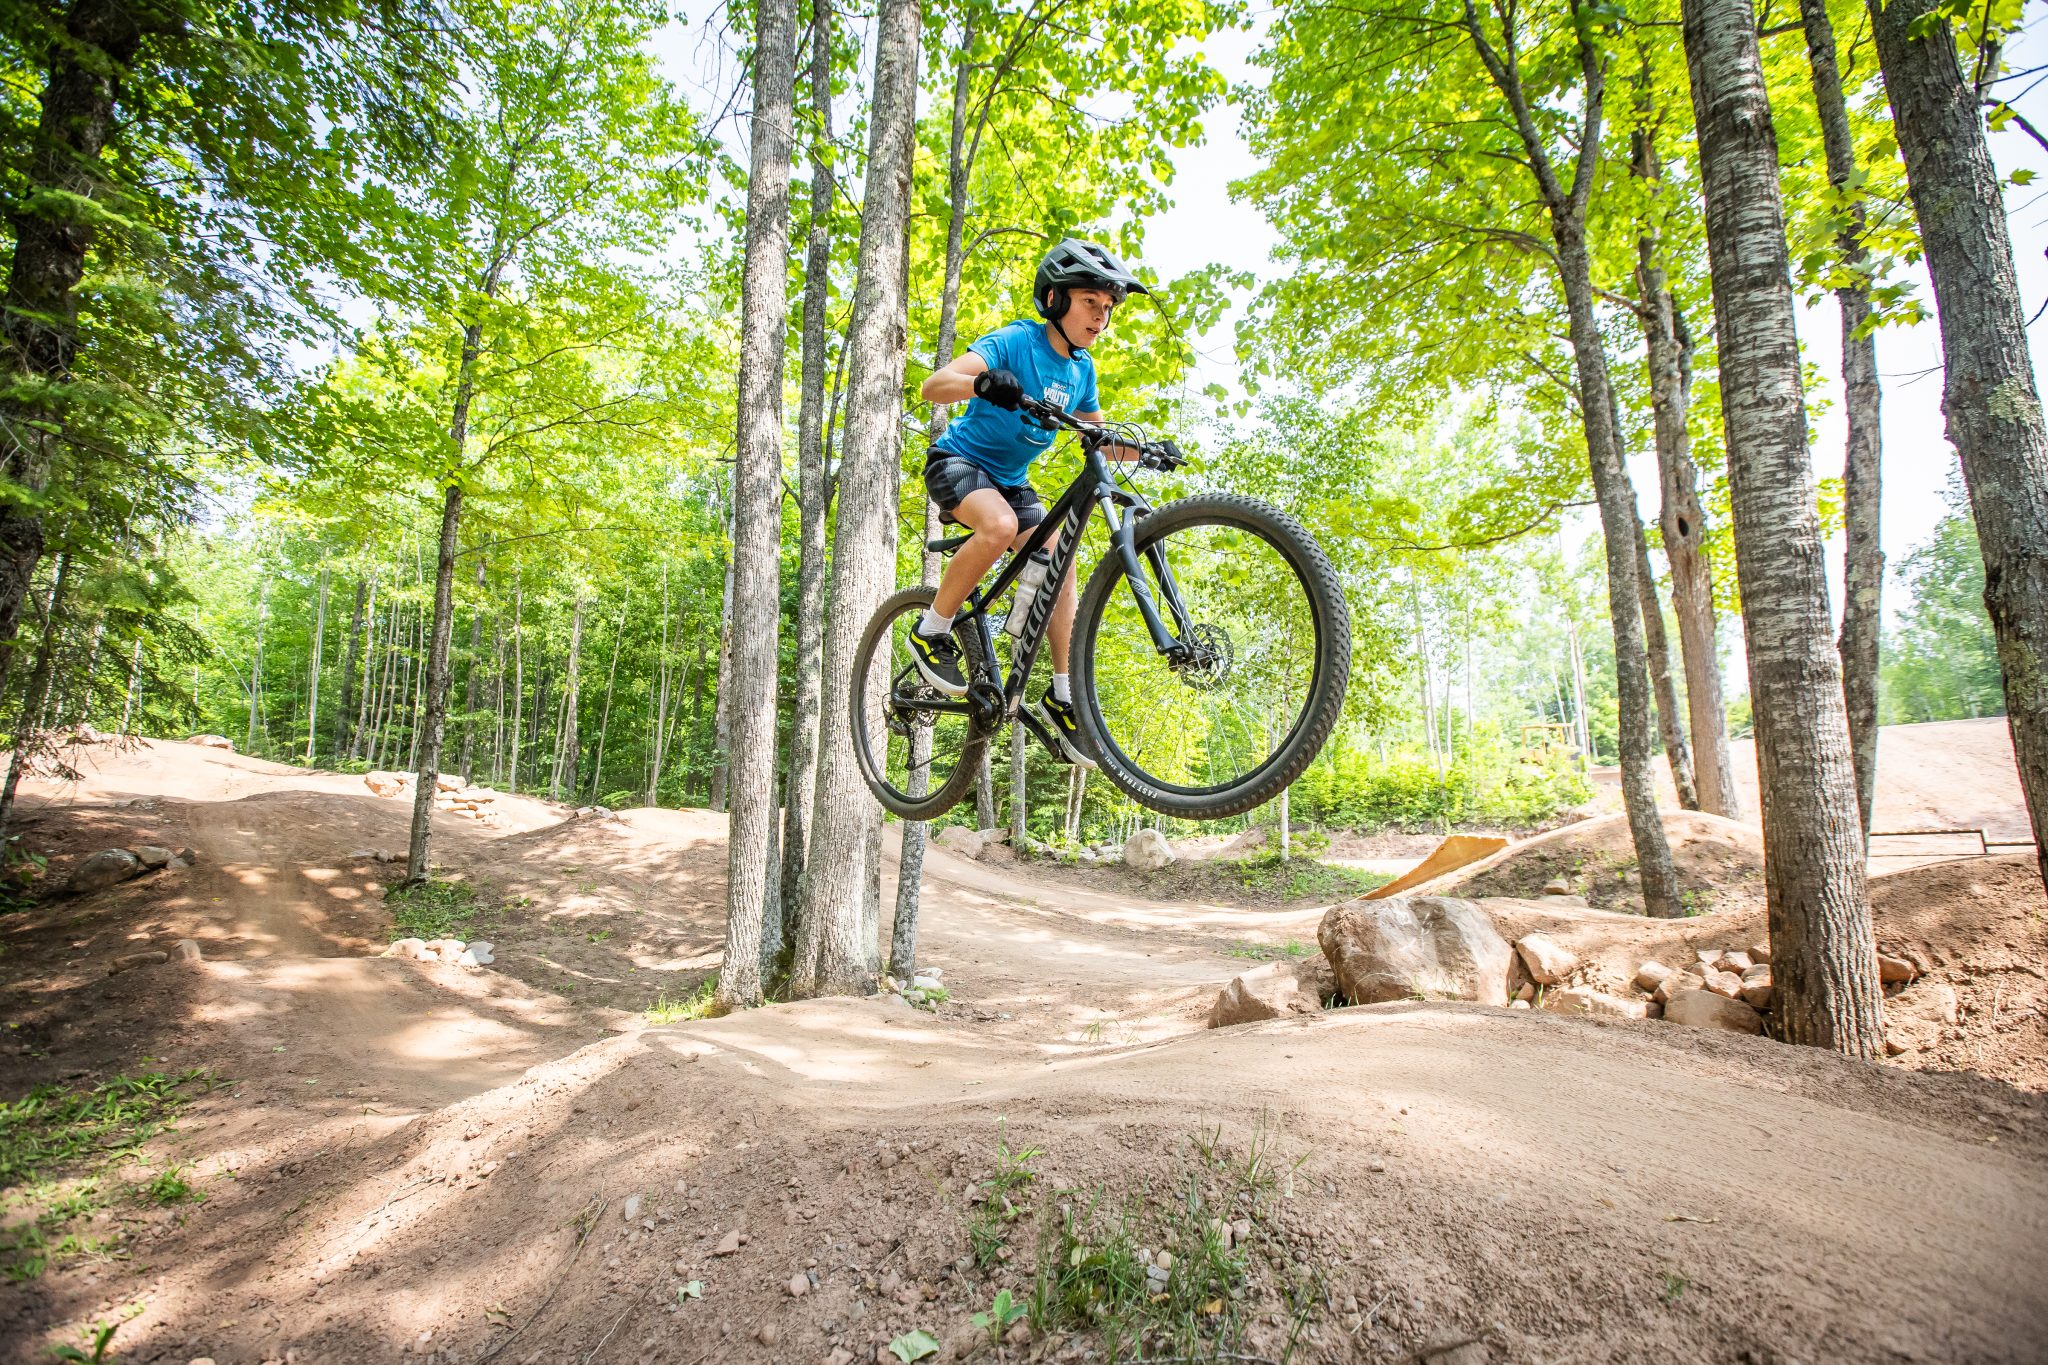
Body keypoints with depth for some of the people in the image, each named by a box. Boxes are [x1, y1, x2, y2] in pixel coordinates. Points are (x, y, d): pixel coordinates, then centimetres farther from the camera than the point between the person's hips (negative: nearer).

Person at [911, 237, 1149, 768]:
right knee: (1000, 526, -36)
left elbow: (1099, 437, 16)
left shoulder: (1081, 367, 4)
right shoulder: (1014, 341, -17)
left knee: (1059, 565, -11)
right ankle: (932, 631, -16)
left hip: (1010, 479, 7)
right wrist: (982, 382, -51)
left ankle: (1062, 696, -4)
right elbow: (932, 386, -29)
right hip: (958, 461, -7)